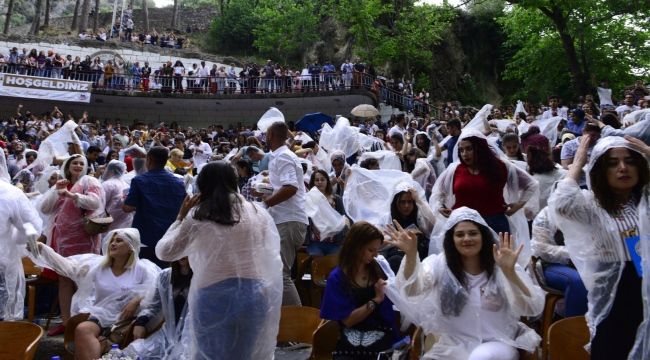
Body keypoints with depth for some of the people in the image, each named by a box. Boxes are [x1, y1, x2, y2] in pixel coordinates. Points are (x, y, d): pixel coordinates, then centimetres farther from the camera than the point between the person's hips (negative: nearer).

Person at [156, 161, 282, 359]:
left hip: (213, 295, -2)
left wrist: (180, 218, 16)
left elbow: (164, 252, 7)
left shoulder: (197, 216, -1)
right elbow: (272, 253, 8)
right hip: (254, 293, 2)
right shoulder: (257, 211, 4)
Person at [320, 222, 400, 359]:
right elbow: (348, 320, -6)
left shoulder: (377, 268, 10)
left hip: (384, 339, 3)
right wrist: (376, 300, -11)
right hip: (351, 345, -2)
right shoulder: (337, 278, -2)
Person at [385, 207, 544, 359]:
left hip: (498, 345, -1)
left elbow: (533, 308, -16)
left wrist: (510, 272, -33)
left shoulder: (502, 266, -4)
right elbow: (412, 291, -19)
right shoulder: (439, 264, 0)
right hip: (454, 347, 2)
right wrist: (411, 254, -37)